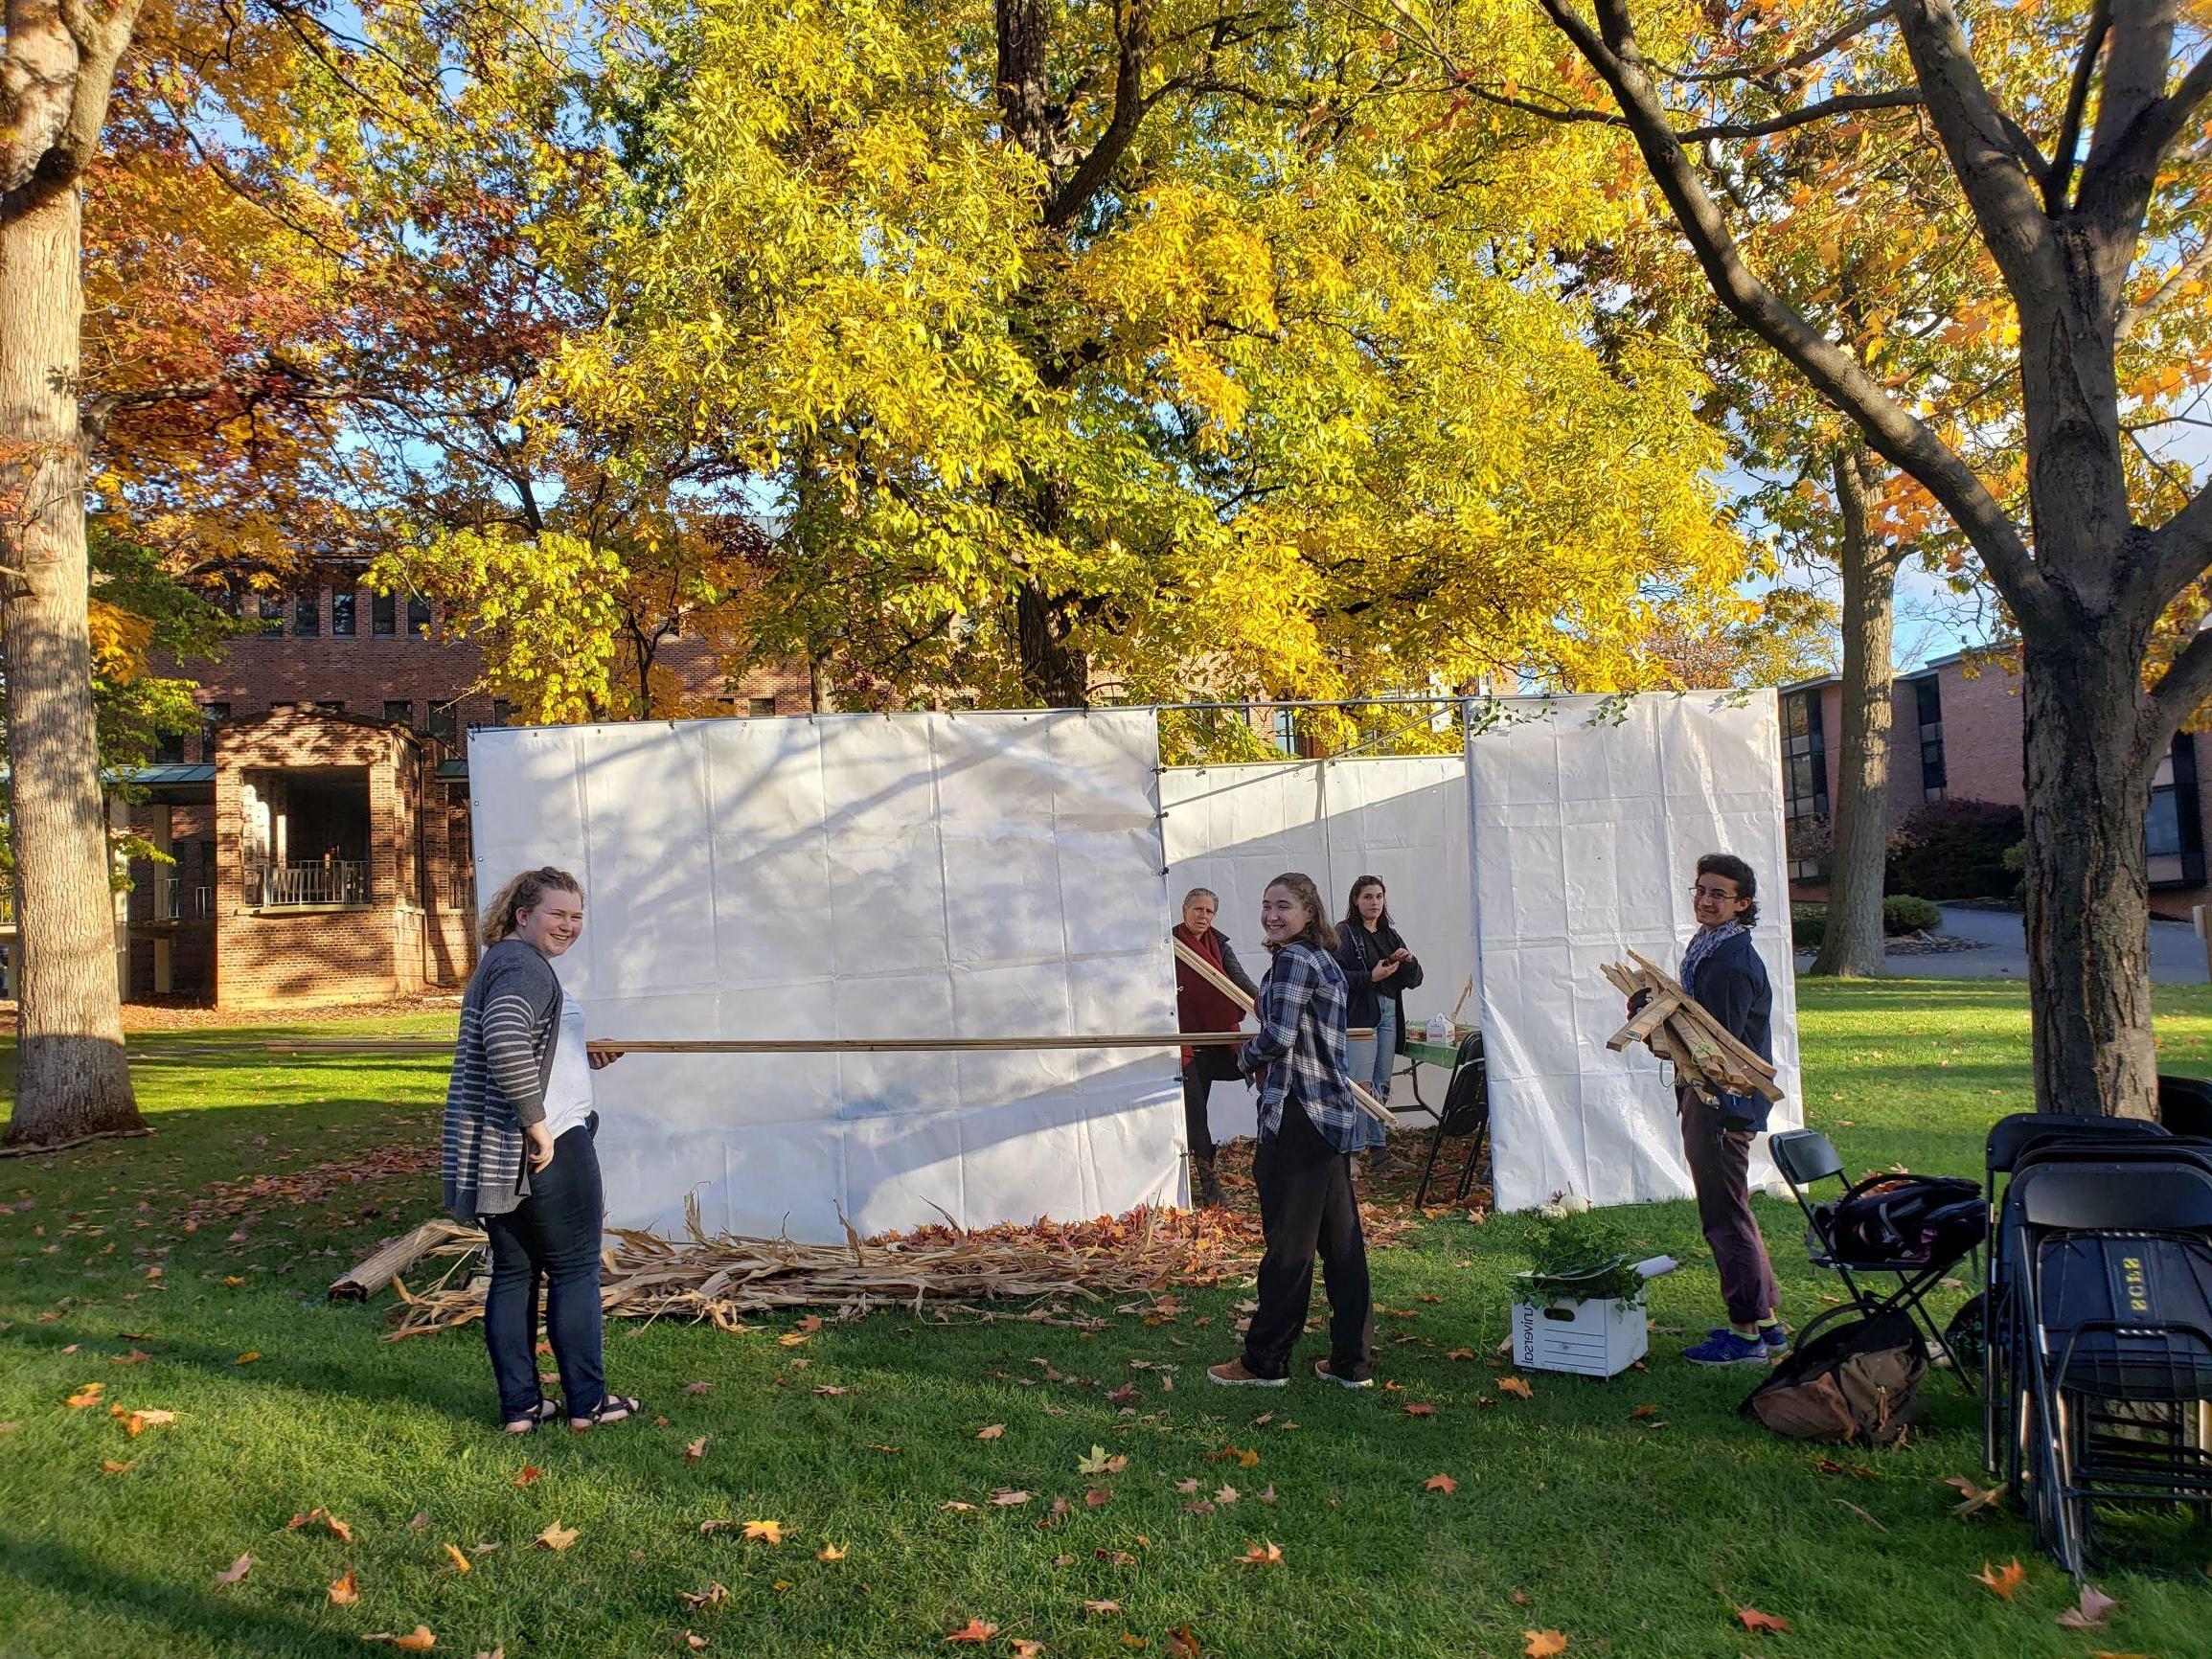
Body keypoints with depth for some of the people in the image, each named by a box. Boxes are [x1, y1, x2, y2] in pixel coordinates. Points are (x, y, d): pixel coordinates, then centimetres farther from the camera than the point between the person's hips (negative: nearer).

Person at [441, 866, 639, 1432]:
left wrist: (580, 1058, 25)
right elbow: (505, 1039, -33)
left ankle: (519, 1405, 19)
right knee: (575, 1268, 1)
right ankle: (587, 1401, 9)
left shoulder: (503, 962, 20)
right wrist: (538, 1124, -27)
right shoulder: (523, 966, -15)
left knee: (513, 1271, 12)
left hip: (496, 1151, 10)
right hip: (546, 1148, -10)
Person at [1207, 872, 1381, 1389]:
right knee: (1341, 1240, 10)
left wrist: (1246, 1057, 0)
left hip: (1299, 1114, -10)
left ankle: (1264, 1362, 9)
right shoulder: (1326, 961, 18)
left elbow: (1279, 1036, -19)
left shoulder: (1294, 958, -12)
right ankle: (1352, 1362, 16)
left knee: (1288, 1243, -1)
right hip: (1335, 1113, 10)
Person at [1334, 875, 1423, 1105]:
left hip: (1389, 1014, 7)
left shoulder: (1390, 935, 20)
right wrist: (1370, 977, -20)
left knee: (1383, 1086, 8)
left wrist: (1409, 960, -2)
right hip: (1360, 1013, -7)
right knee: (1363, 1086, -15)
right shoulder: (1344, 932, 0)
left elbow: (1414, 981, 18)